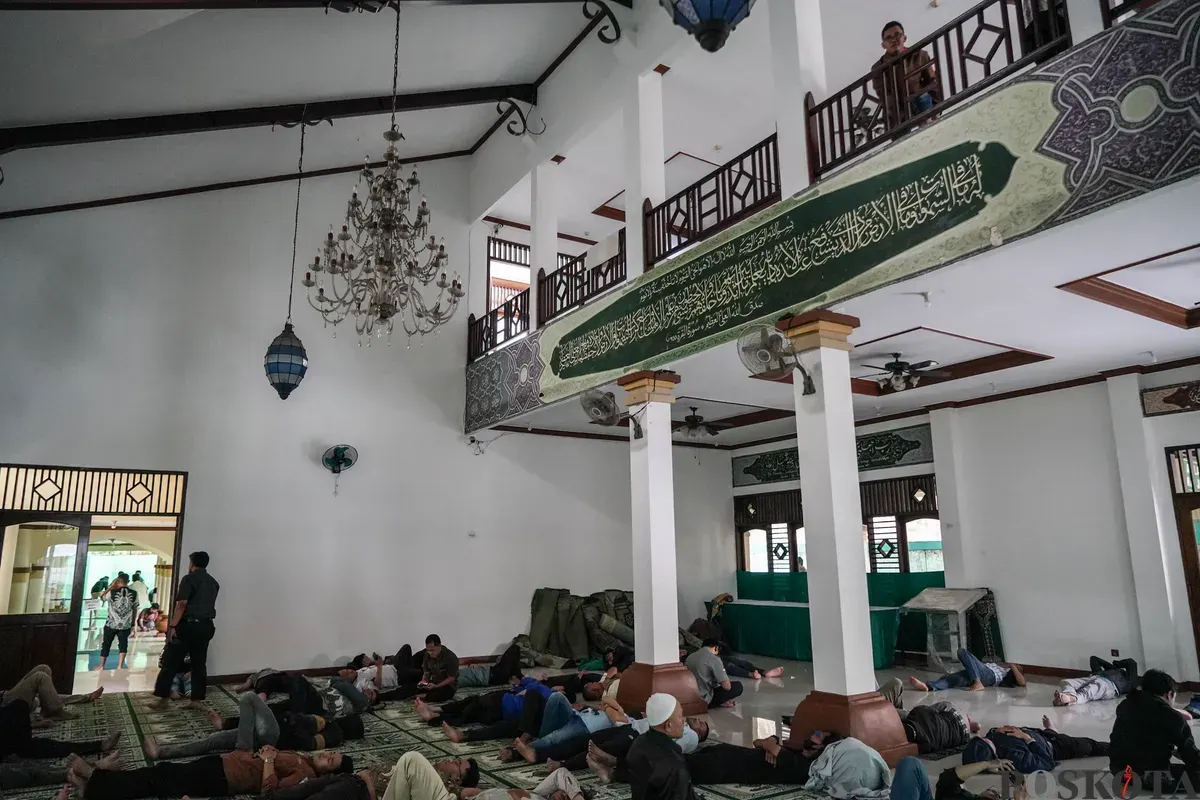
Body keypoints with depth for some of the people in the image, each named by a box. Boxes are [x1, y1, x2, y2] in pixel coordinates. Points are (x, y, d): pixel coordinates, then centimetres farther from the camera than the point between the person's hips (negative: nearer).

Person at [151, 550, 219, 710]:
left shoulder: (189, 579, -6)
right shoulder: (214, 582, 15)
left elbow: (182, 604, -15)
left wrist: (173, 626, -15)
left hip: (188, 625, -6)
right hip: (206, 626, 6)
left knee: (171, 662, 3)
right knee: (199, 663, 9)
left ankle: (163, 698, 3)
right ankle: (198, 699, 8)